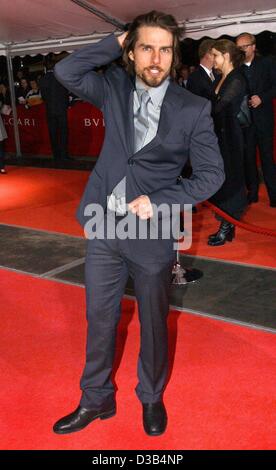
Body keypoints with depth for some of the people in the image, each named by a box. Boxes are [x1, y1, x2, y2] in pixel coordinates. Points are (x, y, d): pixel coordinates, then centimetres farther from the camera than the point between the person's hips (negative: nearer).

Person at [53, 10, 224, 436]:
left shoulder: (193, 110, -9)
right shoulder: (115, 88, 1)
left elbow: (212, 174, -6)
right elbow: (66, 72, -7)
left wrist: (159, 202, -16)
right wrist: (116, 43, -8)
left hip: (152, 234, -3)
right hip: (104, 228, 3)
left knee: (153, 324, 13)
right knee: (100, 319, 15)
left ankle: (152, 398, 39)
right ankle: (96, 400, 36)